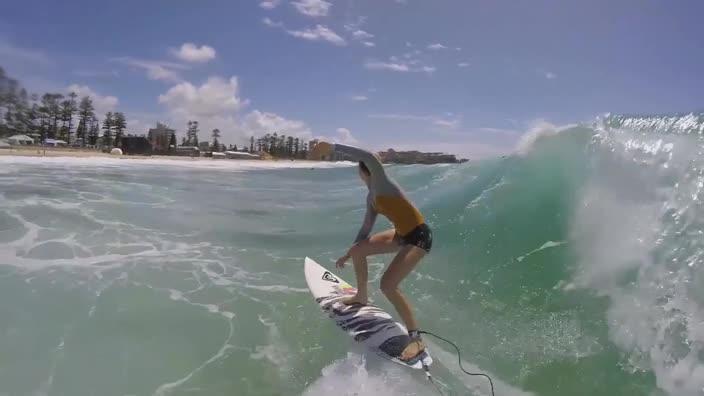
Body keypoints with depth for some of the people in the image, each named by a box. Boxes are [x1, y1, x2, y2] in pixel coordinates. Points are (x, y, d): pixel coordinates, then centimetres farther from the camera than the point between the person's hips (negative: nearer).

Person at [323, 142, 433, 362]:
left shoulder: (382, 181, -12)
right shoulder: (371, 197, 12)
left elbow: (370, 157, -32)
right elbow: (366, 228, 19)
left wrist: (333, 147, -29)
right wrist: (347, 255, 24)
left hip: (419, 237, -9)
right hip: (402, 235, 9)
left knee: (387, 284, -19)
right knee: (357, 250, 12)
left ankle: (416, 340, -8)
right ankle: (361, 296, 33)